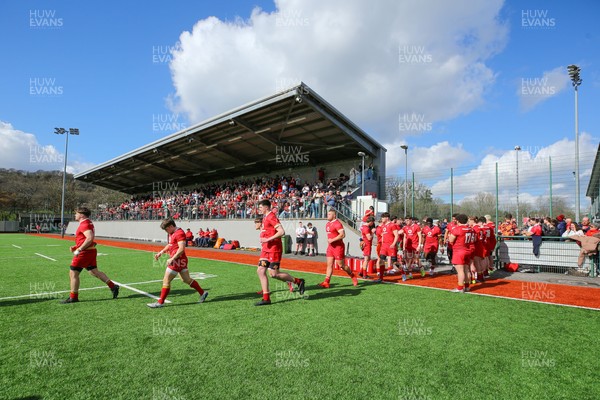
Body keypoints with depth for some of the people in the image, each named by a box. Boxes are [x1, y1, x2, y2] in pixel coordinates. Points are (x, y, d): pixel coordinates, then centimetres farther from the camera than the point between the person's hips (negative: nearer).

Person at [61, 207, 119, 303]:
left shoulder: (84, 224, -16)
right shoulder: (88, 223, 16)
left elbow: (90, 238, -29)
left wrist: (79, 249, -24)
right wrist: (75, 247, 17)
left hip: (84, 252, -10)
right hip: (91, 251, 10)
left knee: (73, 273, 1)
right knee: (94, 272, 13)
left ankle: (73, 297, 10)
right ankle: (113, 286, 10)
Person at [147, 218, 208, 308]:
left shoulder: (179, 233, -17)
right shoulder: (171, 233, 15)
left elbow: (181, 248, -23)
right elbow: (169, 245, 27)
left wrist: (172, 259, -24)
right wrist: (161, 252, 16)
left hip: (177, 260, -10)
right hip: (181, 260, 10)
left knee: (166, 280, -1)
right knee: (187, 279, 14)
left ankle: (160, 302, 9)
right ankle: (202, 293, 20)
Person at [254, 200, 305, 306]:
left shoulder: (271, 217, -14)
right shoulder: (265, 217, 16)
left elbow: (281, 232, -23)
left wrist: (268, 239, -23)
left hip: (274, 249, -9)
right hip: (266, 249, 9)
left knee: (273, 273, -9)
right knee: (260, 271, 2)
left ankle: (298, 281, 10)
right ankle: (266, 298, 8)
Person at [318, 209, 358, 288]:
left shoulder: (337, 223, -16)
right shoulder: (328, 224, 14)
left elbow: (343, 235, -25)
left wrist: (332, 240, -23)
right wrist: (329, 240, 14)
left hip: (338, 247, -8)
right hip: (330, 247, 9)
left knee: (341, 265, 1)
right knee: (329, 264, 3)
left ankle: (353, 276, 22)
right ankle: (326, 282, 2)